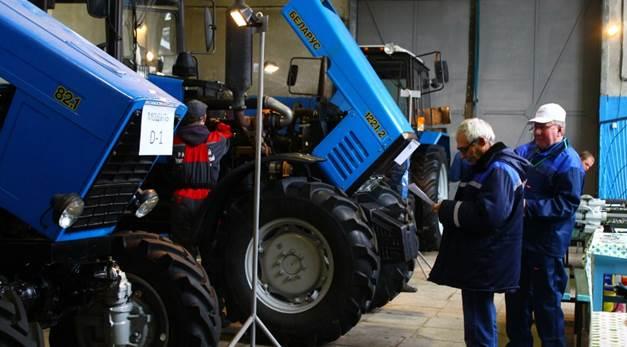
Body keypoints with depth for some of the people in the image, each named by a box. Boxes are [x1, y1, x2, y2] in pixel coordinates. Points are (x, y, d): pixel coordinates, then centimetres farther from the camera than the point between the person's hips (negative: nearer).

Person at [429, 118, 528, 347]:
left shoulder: (499, 171, -17)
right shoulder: (486, 166, 19)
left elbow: (488, 214, -28)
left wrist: (447, 210, -18)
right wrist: (449, 209, 9)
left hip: (484, 264, -11)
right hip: (478, 260, 11)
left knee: (478, 328, -7)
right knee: (482, 320, 19)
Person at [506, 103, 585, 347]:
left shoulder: (568, 162, -13)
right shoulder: (525, 151, 8)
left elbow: (567, 204, -20)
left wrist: (529, 207, -26)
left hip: (547, 245, -7)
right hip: (520, 238, 8)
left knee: (547, 301, 3)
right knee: (517, 296, 18)